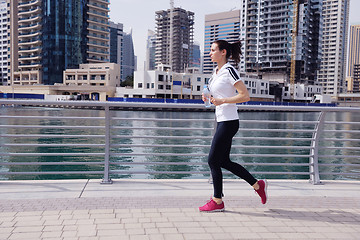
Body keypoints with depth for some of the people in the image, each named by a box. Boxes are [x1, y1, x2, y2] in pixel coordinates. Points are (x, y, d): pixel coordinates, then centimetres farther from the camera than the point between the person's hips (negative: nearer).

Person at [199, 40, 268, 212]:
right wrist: (209, 99, 6)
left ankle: (217, 201, 11)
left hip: (229, 122, -10)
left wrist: (222, 100, -22)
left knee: (213, 161, -4)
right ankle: (258, 185, 25)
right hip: (222, 121, 10)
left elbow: (245, 96, -16)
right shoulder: (217, 72, 15)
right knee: (224, 162, 13)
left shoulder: (229, 70, -11)